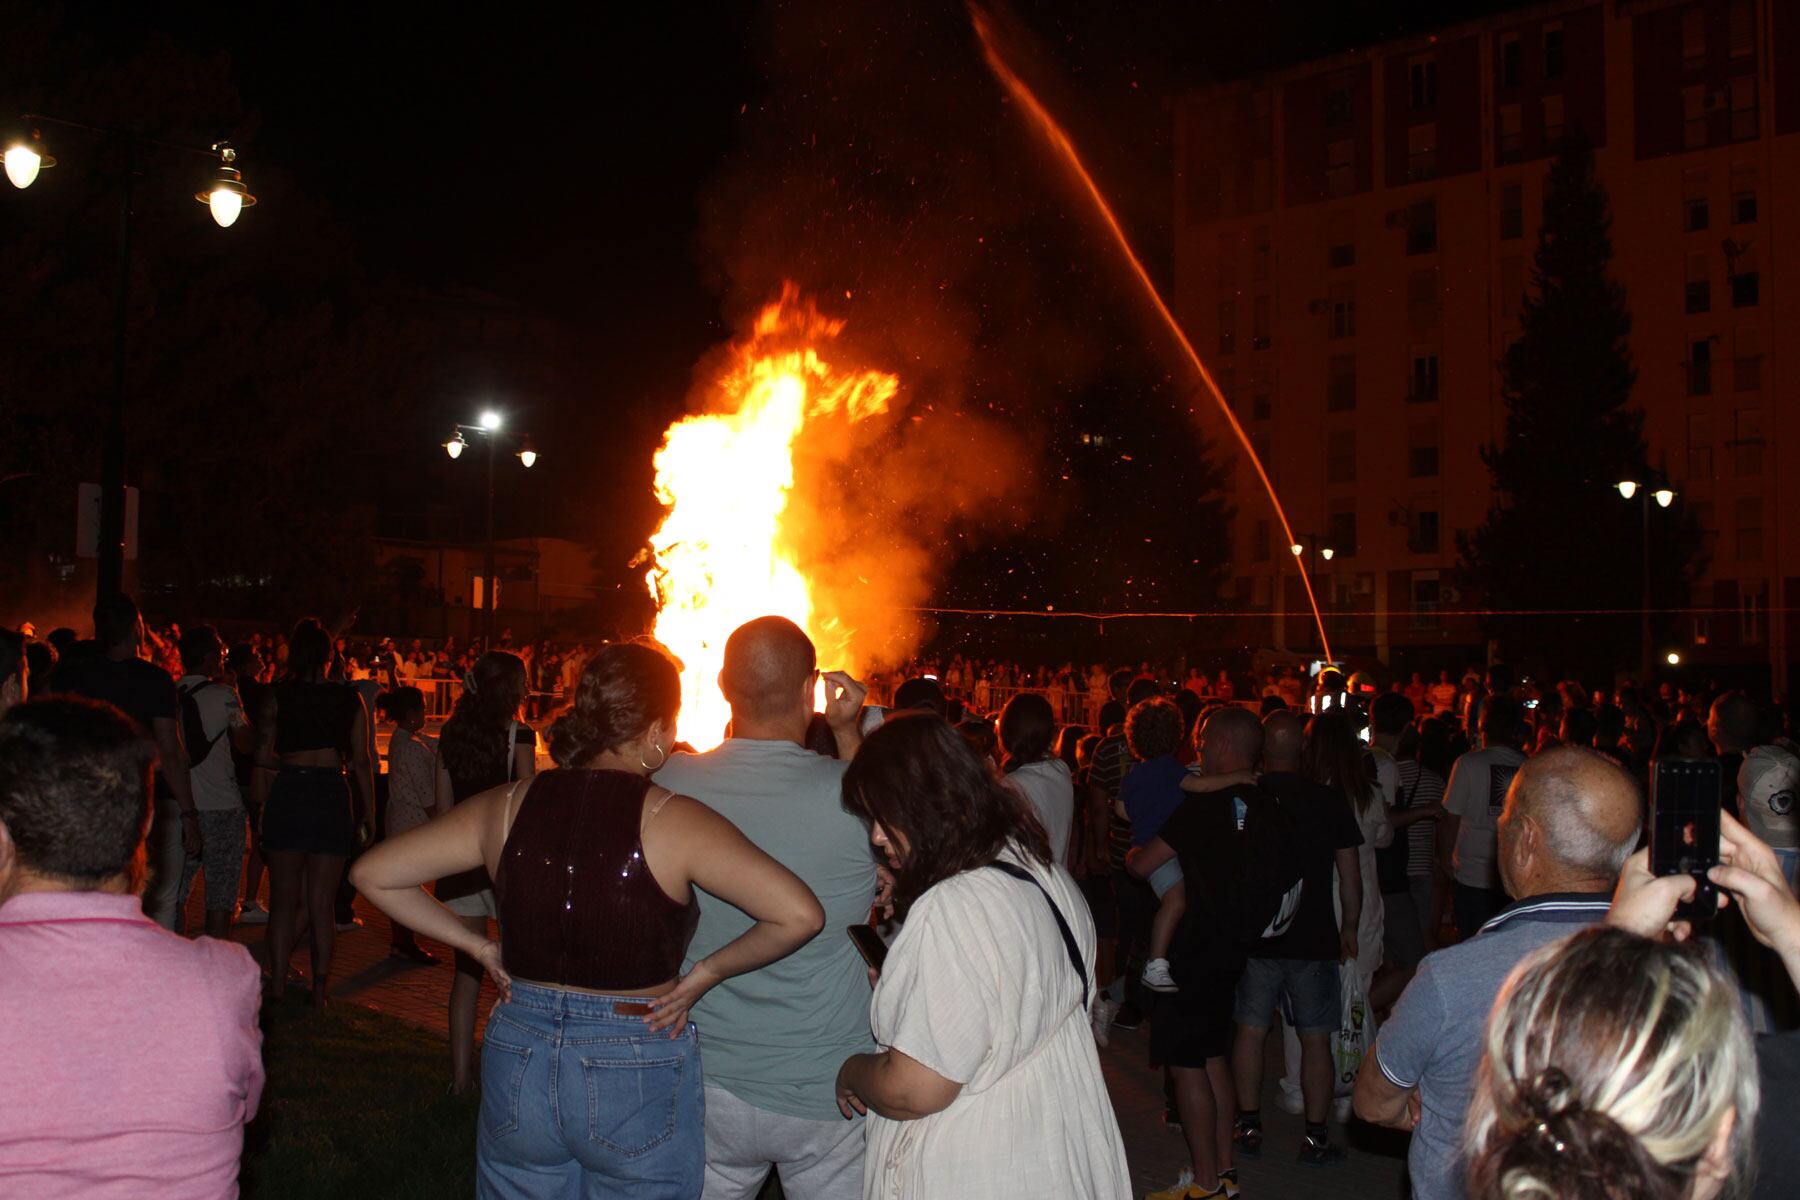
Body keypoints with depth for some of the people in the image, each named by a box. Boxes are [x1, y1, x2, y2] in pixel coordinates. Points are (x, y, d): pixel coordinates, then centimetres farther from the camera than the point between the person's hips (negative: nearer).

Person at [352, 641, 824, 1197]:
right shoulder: (673, 821, -15)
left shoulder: (507, 805, -3)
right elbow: (800, 914, -22)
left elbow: (372, 874, 5)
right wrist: (705, 974, -8)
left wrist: (477, 944, 6)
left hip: (517, 1065, 4)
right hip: (638, 1076, -3)